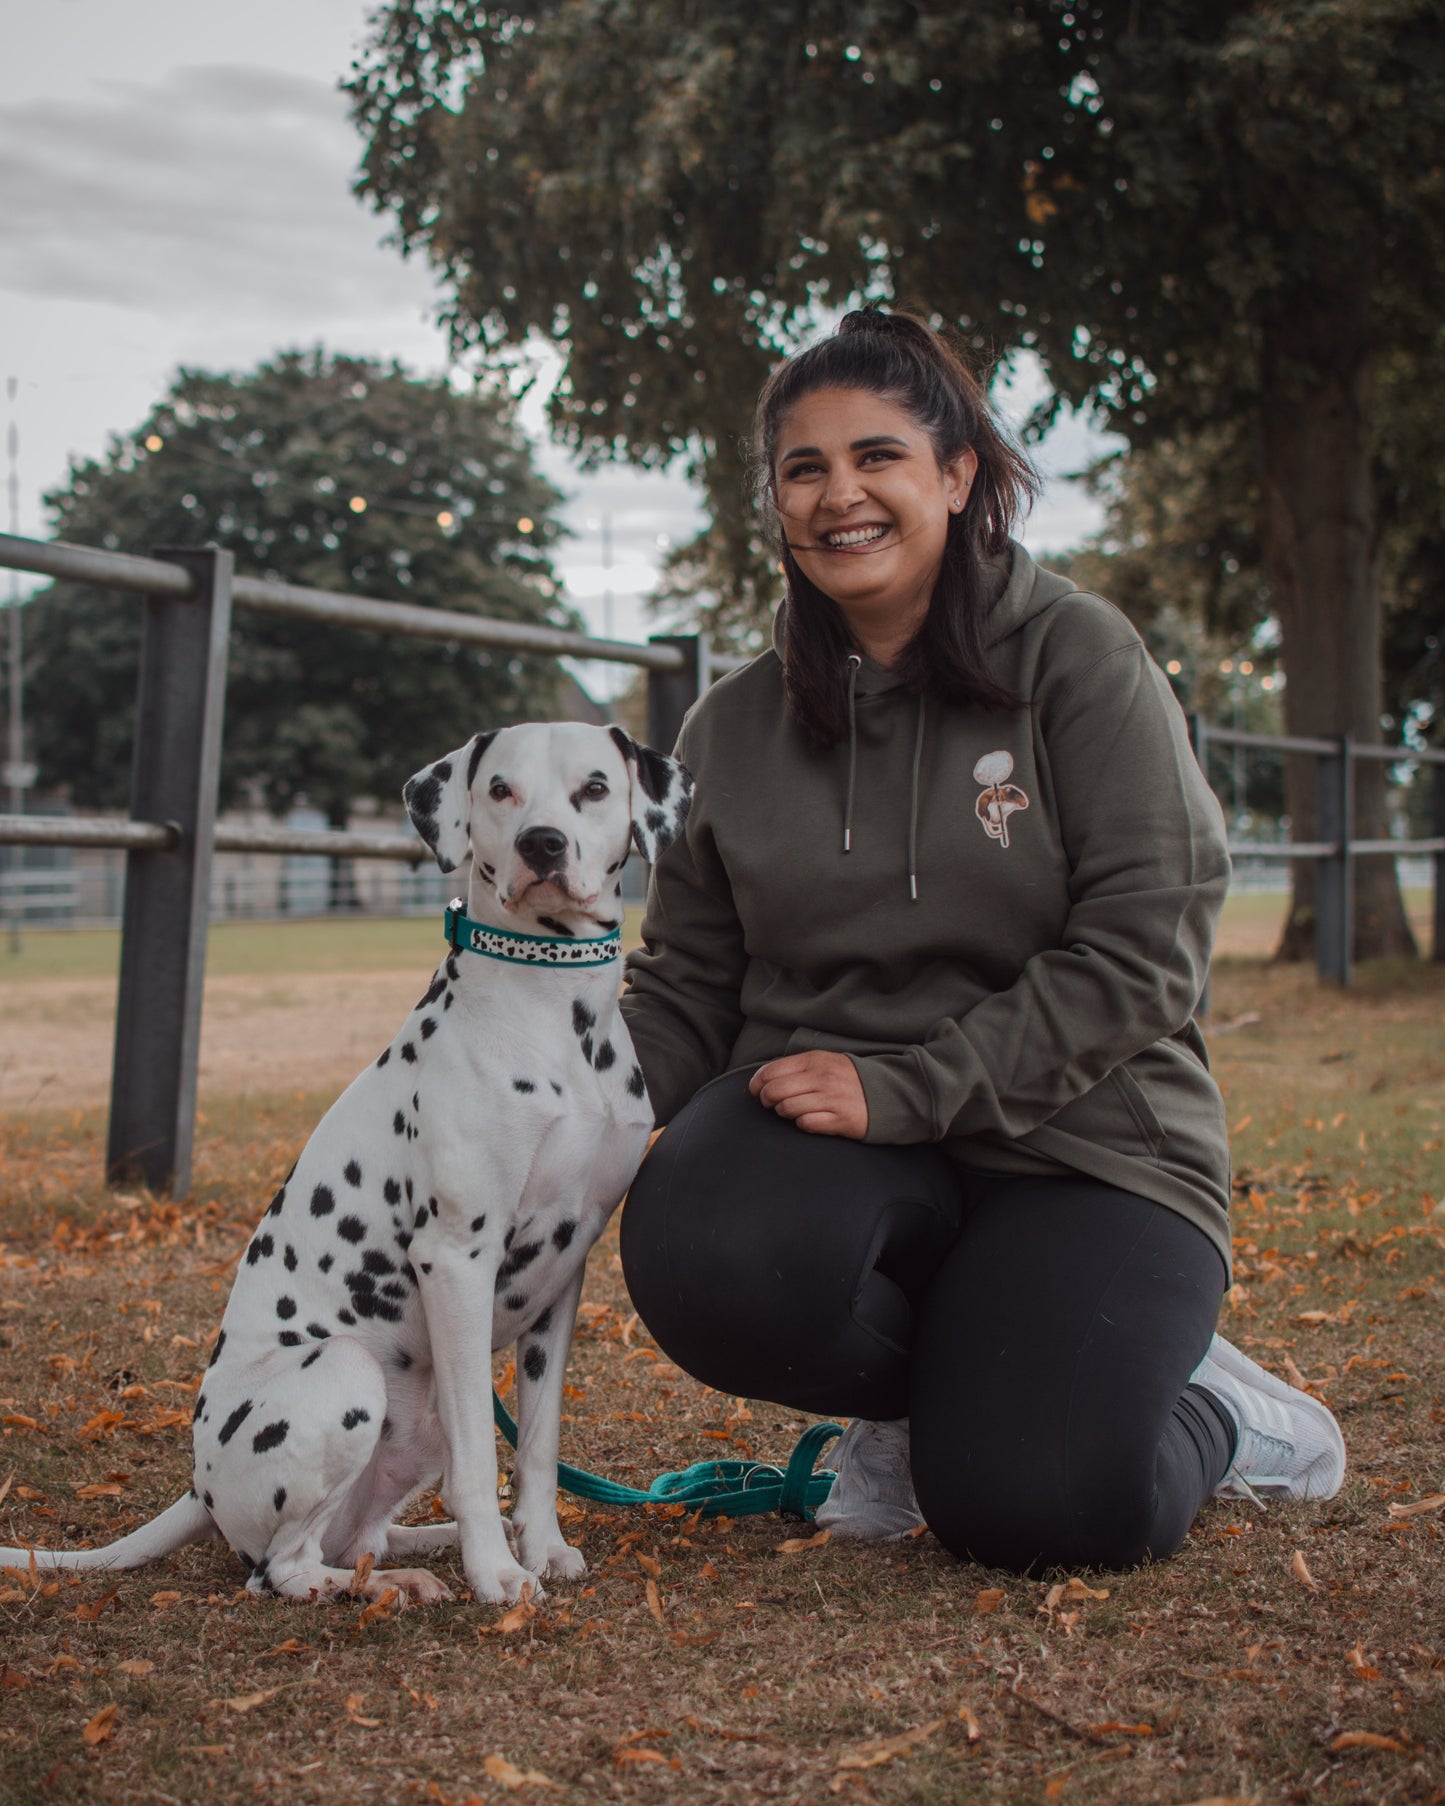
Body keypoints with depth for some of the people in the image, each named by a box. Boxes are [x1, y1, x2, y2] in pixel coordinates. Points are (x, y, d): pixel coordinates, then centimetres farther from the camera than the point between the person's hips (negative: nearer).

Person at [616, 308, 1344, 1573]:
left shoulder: (1079, 657, -4)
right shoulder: (735, 727, 9)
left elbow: (1142, 950, -12)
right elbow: (687, 980, 8)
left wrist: (905, 1087, -20)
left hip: (1075, 1143, -3)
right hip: (826, 1128, 3)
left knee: (1032, 1504, -26)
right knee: (700, 1257, -32)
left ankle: (1197, 1408, 10)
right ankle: (929, 1393, 2)